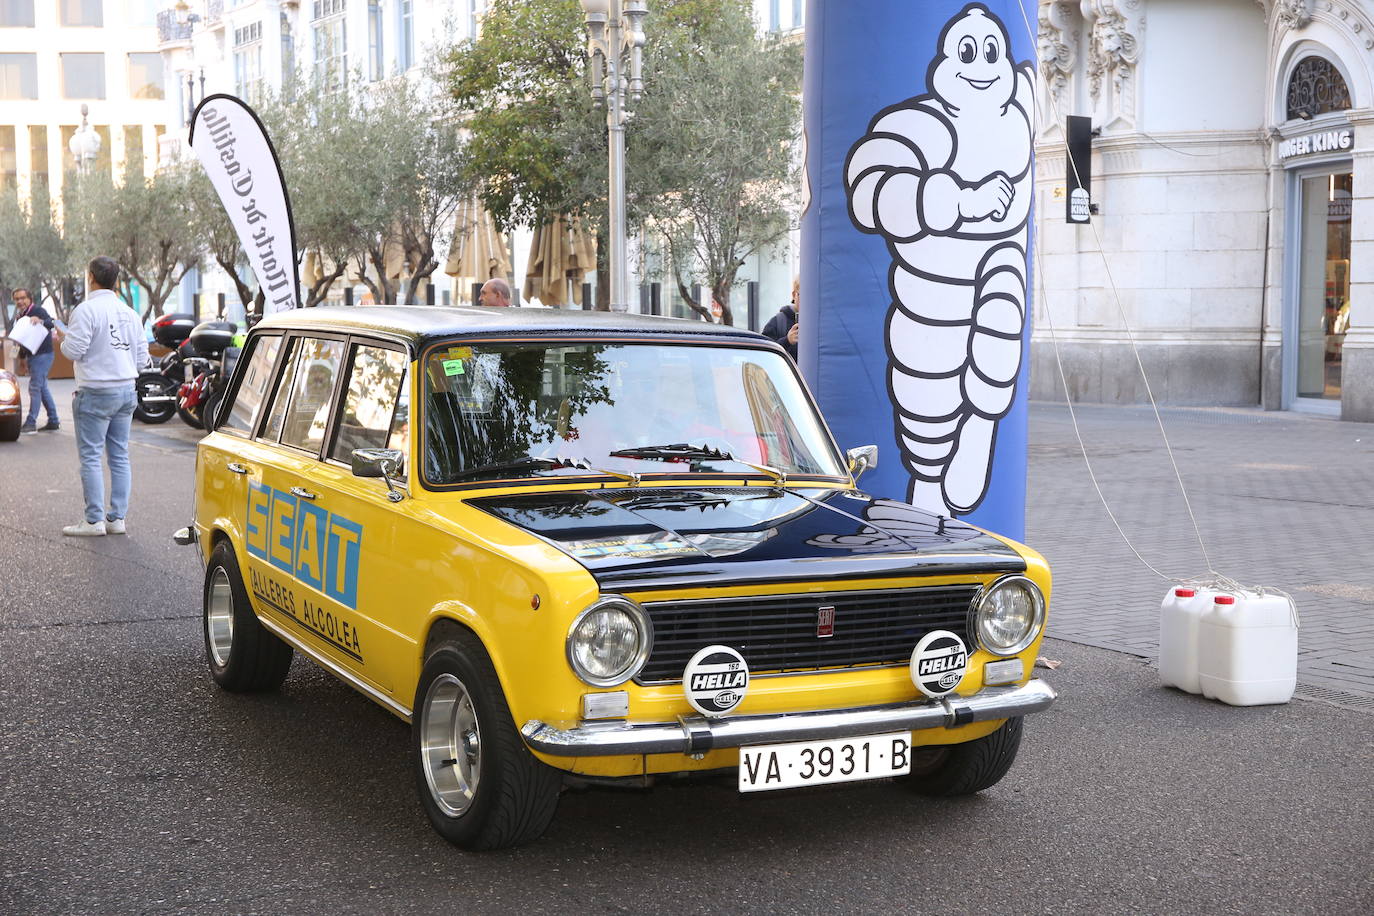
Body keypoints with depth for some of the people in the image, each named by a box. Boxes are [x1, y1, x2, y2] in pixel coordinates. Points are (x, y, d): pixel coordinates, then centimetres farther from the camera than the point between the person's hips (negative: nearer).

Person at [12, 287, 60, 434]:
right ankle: (53, 421, 17)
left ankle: (31, 423, -12)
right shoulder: (21, 315, 17)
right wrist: (22, 356, 22)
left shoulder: (37, 310, -11)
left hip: (42, 354, -10)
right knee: (42, 388, 12)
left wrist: (40, 321, -49)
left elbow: (51, 323, -29)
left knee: (35, 387, -11)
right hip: (32, 356, 10)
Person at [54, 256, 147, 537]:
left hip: (96, 392, -7)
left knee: (90, 457, -2)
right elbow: (142, 354, 12)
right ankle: (117, 518, 11)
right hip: (126, 390, 7)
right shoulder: (130, 313, 9)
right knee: (120, 456, 9)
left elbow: (75, 351, -16)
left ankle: (95, 520, -2)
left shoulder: (86, 310, -13)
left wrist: (63, 339, 4)